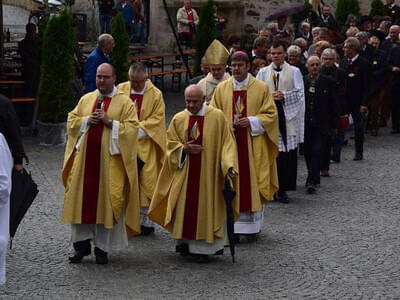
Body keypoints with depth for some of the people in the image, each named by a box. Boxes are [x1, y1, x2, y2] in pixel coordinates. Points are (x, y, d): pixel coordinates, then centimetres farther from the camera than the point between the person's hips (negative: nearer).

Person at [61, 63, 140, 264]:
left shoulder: (124, 102, 1)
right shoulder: (86, 99, 13)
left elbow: (132, 127, -7)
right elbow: (71, 121, 12)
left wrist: (110, 122, -16)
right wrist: (87, 120, -7)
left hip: (110, 159, -3)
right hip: (85, 157, 3)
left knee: (106, 201, -1)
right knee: (81, 200, 2)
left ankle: (102, 248, 9)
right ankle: (82, 245, 12)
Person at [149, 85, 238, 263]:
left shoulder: (217, 117, -4)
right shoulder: (178, 119, 4)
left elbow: (227, 143, -6)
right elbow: (170, 144, 8)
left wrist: (229, 166, -18)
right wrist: (184, 149, -13)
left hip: (208, 174, -3)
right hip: (184, 173, 3)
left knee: (205, 208, 0)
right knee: (184, 206, 3)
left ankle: (203, 248, 7)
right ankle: (185, 241, 21)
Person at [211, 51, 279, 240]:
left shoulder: (261, 88, 2)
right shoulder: (222, 88, 8)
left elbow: (270, 114, 1)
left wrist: (251, 121, -14)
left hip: (253, 145, -2)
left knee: (252, 182, 0)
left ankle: (252, 226, 10)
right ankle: (233, 226, 5)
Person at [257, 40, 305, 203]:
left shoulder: (294, 72, 7)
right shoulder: (263, 72, 11)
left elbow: (299, 93, 0)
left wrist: (284, 95, -13)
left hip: (288, 117, -1)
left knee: (287, 155, -2)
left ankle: (282, 189, 6)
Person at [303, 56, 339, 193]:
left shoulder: (328, 82, 0)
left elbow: (333, 104, 4)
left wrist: (334, 124, 1)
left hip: (322, 124, -2)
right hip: (305, 124, 2)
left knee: (317, 151, -11)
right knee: (308, 152, 9)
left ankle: (311, 182, -12)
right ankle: (314, 178, 26)